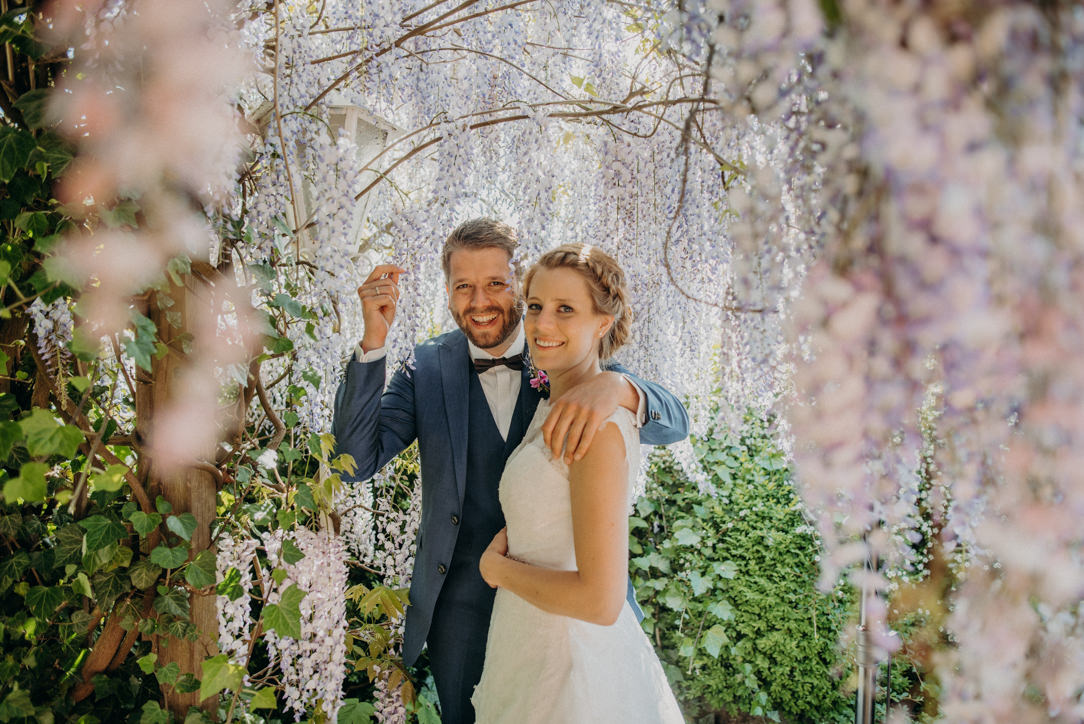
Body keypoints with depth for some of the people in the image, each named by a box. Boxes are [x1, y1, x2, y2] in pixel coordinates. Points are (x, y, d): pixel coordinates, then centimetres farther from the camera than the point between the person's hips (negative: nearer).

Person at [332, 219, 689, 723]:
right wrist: (373, 342, -24)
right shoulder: (429, 368, -6)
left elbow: (674, 423, -16)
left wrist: (617, 386, -40)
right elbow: (357, 461, -13)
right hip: (462, 601, 0)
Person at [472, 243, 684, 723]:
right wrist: (501, 539, 2)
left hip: (570, 667, -8)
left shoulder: (597, 421, -24)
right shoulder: (553, 406, 3)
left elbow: (600, 600, -27)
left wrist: (497, 567, -14)